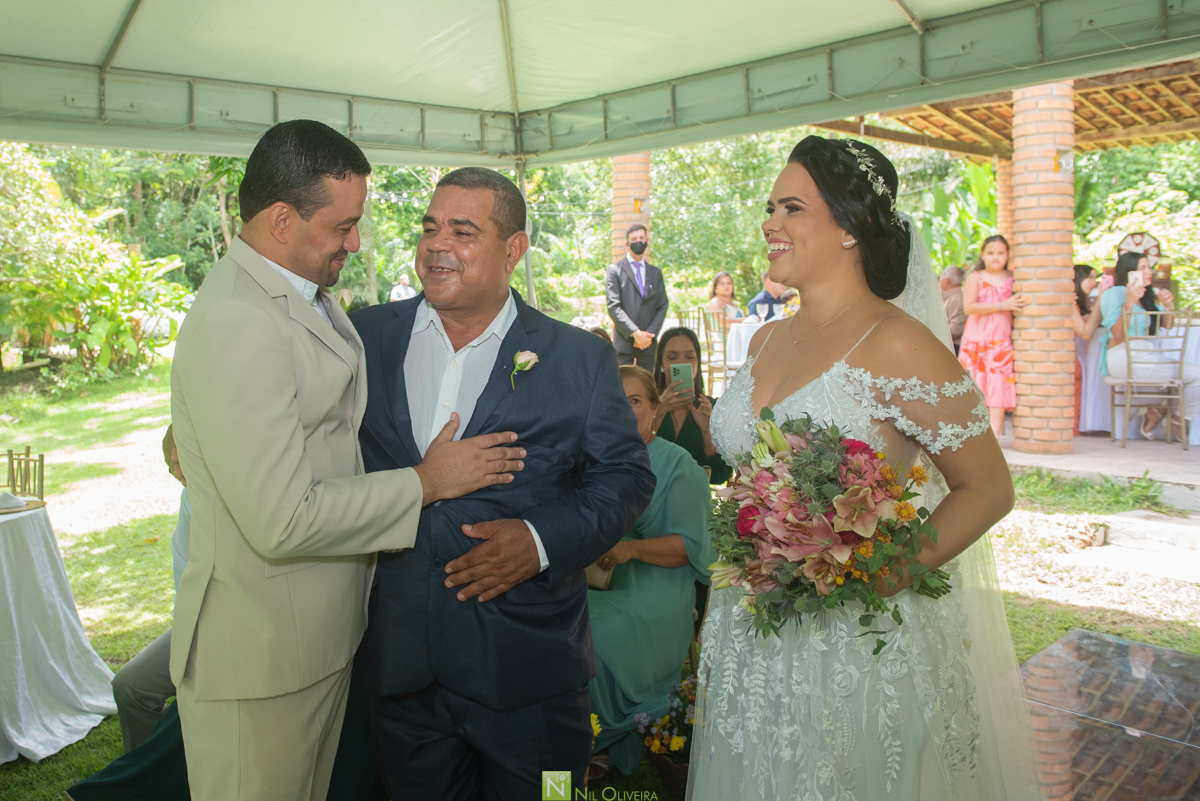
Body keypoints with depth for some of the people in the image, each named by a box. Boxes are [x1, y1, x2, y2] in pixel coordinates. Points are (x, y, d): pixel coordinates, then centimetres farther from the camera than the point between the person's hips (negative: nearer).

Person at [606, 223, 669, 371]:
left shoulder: (655, 272, 17)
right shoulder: (615, 270, 4)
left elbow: (662, 307, 12)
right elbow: (613, 306, -5)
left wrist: (650, 333, -4)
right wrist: (635, 332, -14)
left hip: (648, 342, 3)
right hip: (624, 341, -3)